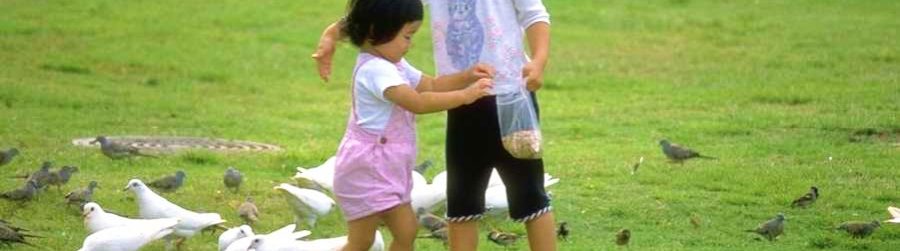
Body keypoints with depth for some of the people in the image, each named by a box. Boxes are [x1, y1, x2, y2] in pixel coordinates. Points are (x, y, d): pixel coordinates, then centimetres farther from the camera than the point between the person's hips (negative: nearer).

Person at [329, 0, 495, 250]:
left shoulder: (393, 65, 12)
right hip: (367, 170, -10)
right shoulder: (375, 70, -23)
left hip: (386, 171, 10)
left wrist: (467, 76, 2)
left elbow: (431, 85, 18)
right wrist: (465, 95, -30)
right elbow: (417, 103, -32)